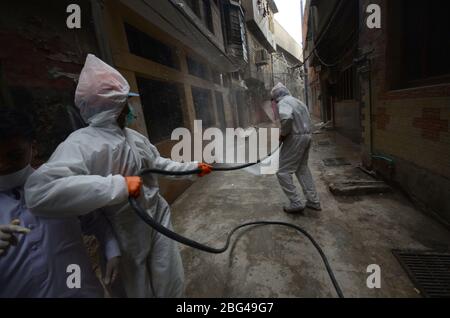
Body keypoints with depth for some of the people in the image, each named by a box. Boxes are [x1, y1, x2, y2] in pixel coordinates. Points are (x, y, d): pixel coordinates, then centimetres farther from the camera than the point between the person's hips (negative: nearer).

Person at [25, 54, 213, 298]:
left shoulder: (136, 137, 4)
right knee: (138, 287, 20)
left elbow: (159, 164, 14)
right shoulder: (83, 143, -24)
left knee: (172, 282, 23)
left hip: (159, 220, 7)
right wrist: (119, 184, -38)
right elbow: (40, 191, -38)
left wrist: (193, 167, 12)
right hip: (127, 236, -6)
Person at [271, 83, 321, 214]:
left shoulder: (283, 102, -9)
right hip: (306, 136, 10)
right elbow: (308, 120, 18)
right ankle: (313, 201, 23)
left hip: (295, 139, -9)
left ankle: (296, 203, 2)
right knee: (302, 169, 19)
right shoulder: (298, 101, 20)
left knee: (283, 171, 0)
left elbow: (286, 117, -32)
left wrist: (283, 133, -16)